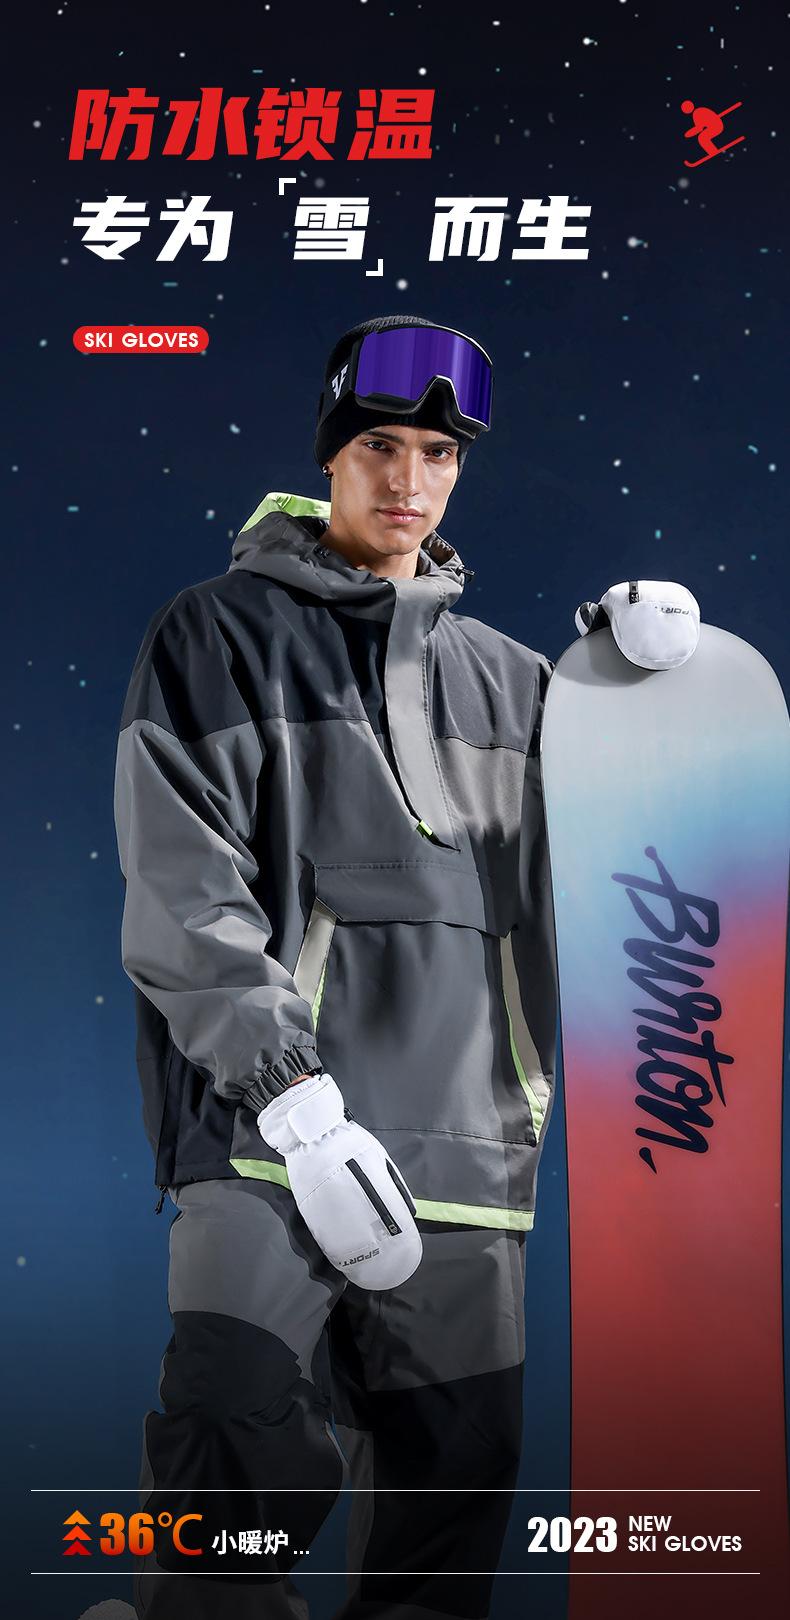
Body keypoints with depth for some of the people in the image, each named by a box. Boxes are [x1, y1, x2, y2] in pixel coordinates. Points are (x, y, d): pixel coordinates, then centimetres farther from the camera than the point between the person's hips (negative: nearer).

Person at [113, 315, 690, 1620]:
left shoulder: (511, 679, 20)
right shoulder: (219, 638, 8)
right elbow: (181, 901, -4)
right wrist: (299, 1101, -15)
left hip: (468, 1152, 4)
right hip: (268, 1127, -4)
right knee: (237, 1486, -18)